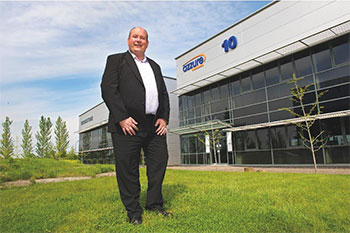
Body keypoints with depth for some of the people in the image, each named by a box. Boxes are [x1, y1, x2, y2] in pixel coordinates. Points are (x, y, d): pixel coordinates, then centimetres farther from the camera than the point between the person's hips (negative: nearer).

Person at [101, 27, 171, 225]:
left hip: (155, 126, 5)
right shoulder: (116, 60, 8)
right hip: (128, 125, -5)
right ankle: (133, 211, 20)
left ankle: (155, 205, 27)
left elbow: (164, 94, 20)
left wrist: (164, 118, 5)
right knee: (128, 169, 2)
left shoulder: (155, 66, 24)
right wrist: (122, 118, -15)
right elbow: (108, 89, -5)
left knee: (159, 165, 9)